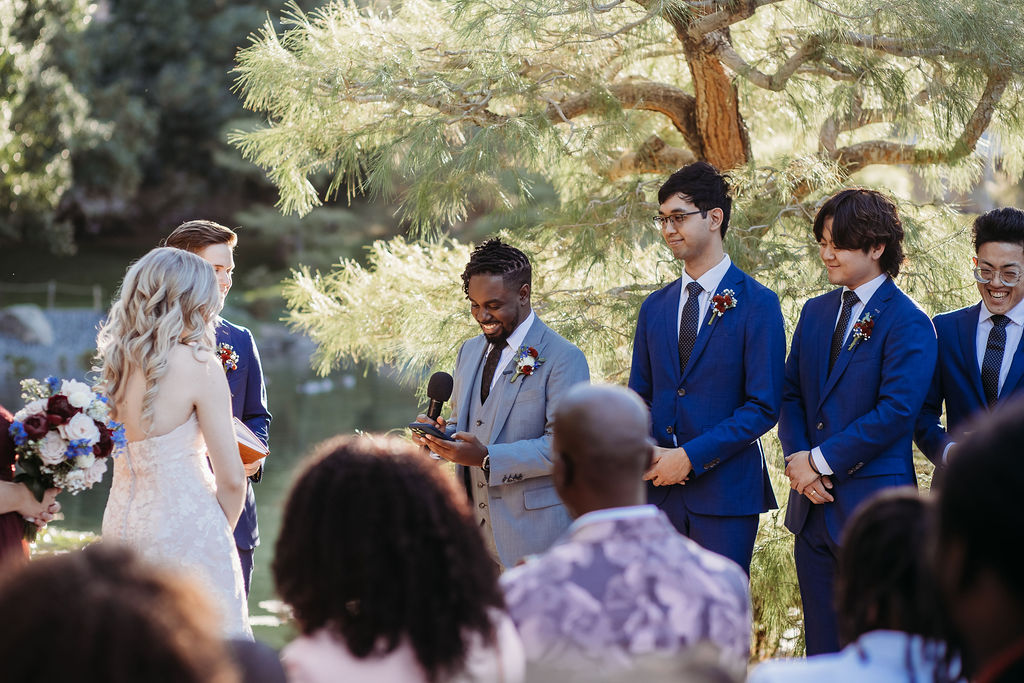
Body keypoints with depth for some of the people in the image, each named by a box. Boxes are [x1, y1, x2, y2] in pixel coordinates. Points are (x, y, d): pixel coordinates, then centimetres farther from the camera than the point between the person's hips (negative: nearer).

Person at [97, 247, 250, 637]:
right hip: (186, 528, -7)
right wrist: (220, 533, 6)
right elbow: (231, 478, -12)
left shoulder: (116, 362, 5)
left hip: (121, 523, 7)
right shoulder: (199, 366, -13)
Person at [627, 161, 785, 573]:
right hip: (661, 490, 5)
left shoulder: (757, 304, -4)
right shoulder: (655, 307, 15)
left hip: (725, 490, -5)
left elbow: (763, 407, -9)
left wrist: (690, 456, -14)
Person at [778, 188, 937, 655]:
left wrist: (821, 461, -14)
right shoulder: (816, 312, 14)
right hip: (813, 505, 7)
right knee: (821, 644, 10)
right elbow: (791, 394, 12)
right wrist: (797, 460, -5)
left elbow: (895, 412, -17)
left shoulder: (908, 324, -9)